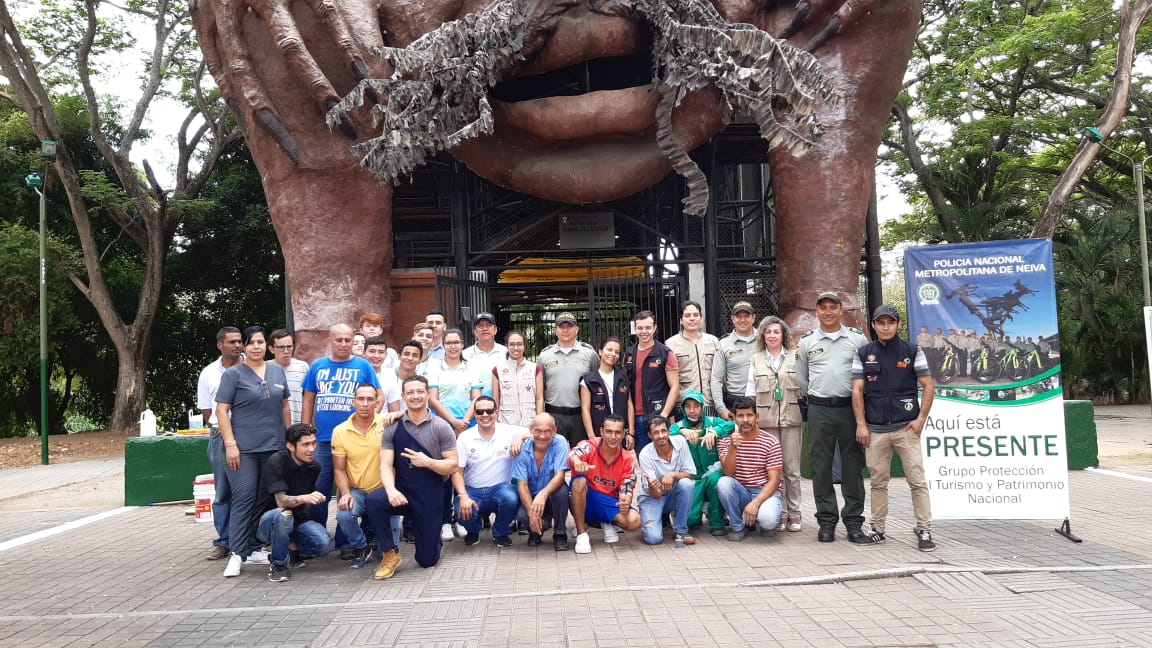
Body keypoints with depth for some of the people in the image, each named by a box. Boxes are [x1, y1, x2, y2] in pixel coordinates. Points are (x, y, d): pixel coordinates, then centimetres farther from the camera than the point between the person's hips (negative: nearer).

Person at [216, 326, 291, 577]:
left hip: (274, 447, 4)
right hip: (244, 448, -4)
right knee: (244, 498, -9)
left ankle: (254, 547, 16)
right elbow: (221, 410, -5)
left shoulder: (277, 371, 13)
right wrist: (230, 444, -13)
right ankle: (237, 553, -6)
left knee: (266, 499, 7)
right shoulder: (233, 374, 0)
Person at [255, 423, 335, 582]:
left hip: (297, 521, 5)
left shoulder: (313, 467, 0)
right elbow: (281, 501, -29)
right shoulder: (277, 461, -18)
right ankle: (278, 563, -14)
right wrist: (304, 498, -45)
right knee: (282, 515, -39)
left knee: (325, 543, -22)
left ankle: (293, 549, 11)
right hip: (267, 522, -5)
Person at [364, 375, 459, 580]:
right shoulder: (392, 428, -1)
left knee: (427, 560, 3)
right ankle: (390, 554, -10)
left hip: (431, 496, -1)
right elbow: (386, 465, -8)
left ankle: (431, 536, 41)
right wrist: (391, 490, -28)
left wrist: (427, 462, -22)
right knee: (374, 501, -33)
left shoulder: (441, 427, -4)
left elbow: (453, 465, -5)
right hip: (402, 492, 1)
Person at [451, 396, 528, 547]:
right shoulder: (465, 437, 0)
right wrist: (463, 496, -17)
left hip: (500, 488, 0)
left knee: (510, 498, -34)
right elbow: (457, 471, -2)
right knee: (462, 511, -30)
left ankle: (500, 533, 1)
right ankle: (473, 530, 12)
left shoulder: (509, 432, -2)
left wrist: (520, 437, -28)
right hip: (472, 490, 1)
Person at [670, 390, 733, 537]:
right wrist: (682, 431, -29)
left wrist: (714, 432, -29)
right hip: (692, 480, 0)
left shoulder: (711, 422, 5)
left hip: (712, 473, 0)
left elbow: (732, 425, -13)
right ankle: (700, 511, 20)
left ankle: (716, 523, -13)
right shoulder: (680, 425, 6)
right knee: (689, 519, -20)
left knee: (714, 478, -36)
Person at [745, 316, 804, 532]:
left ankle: (794, 514, 10)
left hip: (791, 419, -1)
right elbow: (751, 393, 11)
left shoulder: (795, 357, 7)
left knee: (792, 469, 1)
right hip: (766, 421, 1)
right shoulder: (756, 360, 11)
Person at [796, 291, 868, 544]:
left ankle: (853, 520, 10)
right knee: (821, 465, 2)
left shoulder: (857, 338, 6)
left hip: (850, 408, -1)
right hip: (819, 411, 1)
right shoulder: (807, 342, 9)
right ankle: (826, 520, 10)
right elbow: (801, 379, 16)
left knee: (853, 465, 2)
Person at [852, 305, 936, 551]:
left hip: (906, 427, -1)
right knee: (878, 482, 8)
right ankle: (878, 529, 17)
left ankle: (924, 530, 7)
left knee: (917, 481, -3)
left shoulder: (912, 352, 4)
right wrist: (860, 424, -2)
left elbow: (927, 386, 3)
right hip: (875, 429, 1)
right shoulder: (863, 354, 7)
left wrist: (921, 419, -6)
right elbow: (857, 390, 4)